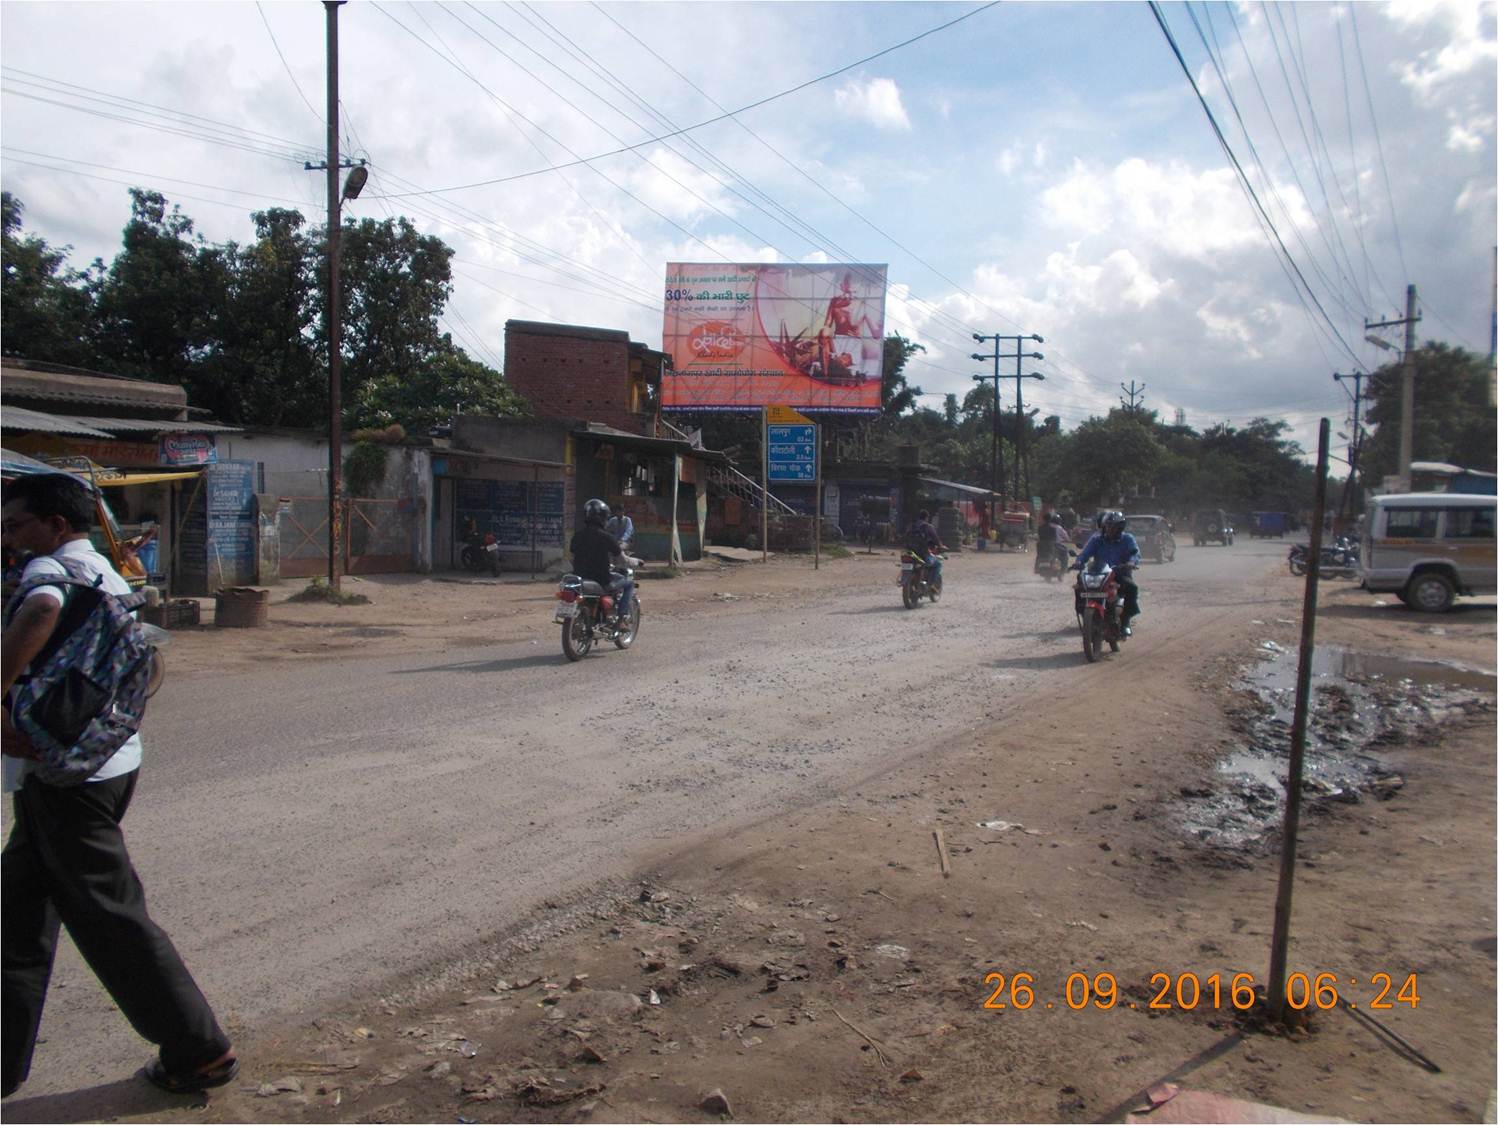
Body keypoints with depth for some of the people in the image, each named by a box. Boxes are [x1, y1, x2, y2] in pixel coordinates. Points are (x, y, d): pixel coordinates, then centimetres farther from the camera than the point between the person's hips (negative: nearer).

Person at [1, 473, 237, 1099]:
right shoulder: (109, 576, 17)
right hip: (112, 761, 10)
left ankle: (200, 1052, 8)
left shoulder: (50, 567, -12)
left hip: (65, 774, -10)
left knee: (111, 918, -1)